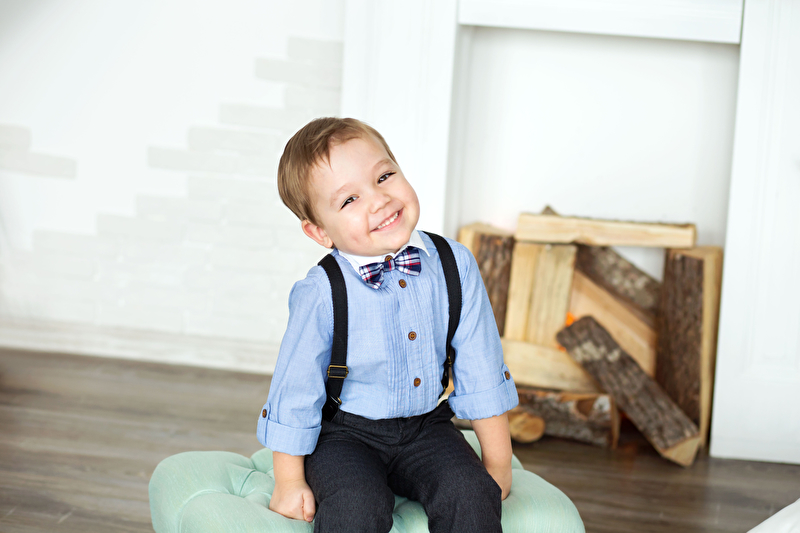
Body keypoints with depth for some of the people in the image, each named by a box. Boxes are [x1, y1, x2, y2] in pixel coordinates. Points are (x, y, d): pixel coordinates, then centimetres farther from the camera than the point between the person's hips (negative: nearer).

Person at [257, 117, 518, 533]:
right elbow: (294, 390, -8)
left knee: (471, 494, -23)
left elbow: (481, 374, -1)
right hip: (344, 434, -3)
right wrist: (289, 483, -2)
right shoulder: (321, 294, -18)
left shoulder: (455, 267, -8)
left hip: (426, 428, 3)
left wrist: (497, 464, 4)